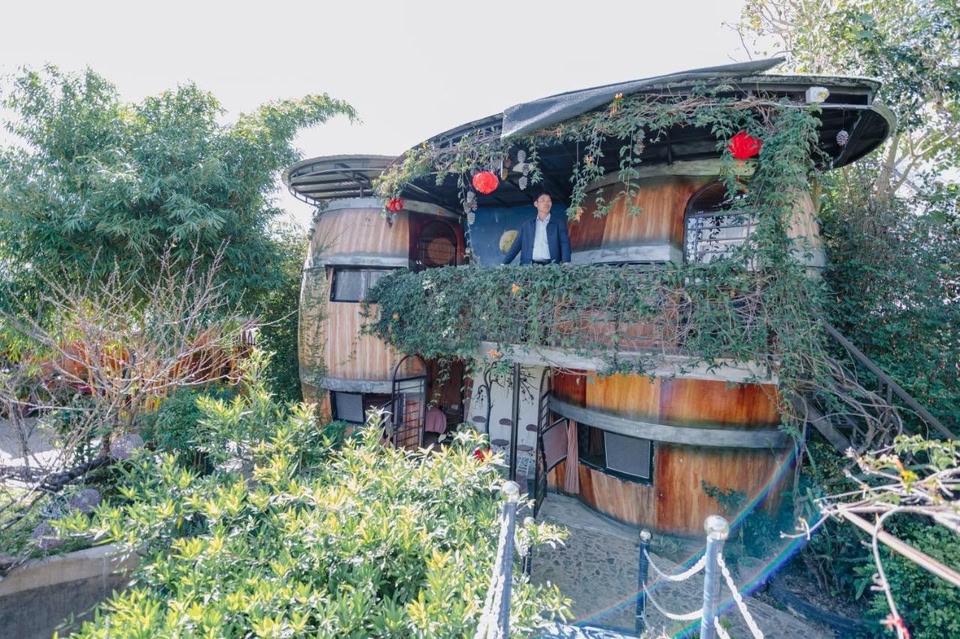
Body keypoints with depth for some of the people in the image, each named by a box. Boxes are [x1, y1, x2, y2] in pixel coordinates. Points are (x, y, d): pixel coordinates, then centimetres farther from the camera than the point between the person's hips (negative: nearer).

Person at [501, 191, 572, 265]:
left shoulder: (559, 222, 11)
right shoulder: (526, 225, 17)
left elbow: (565, 244, 0)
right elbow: (516, 246, 15)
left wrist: (565, 264, -18)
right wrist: (504, 264, 3)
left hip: (550, 266, -1)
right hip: (530, 266, 1)